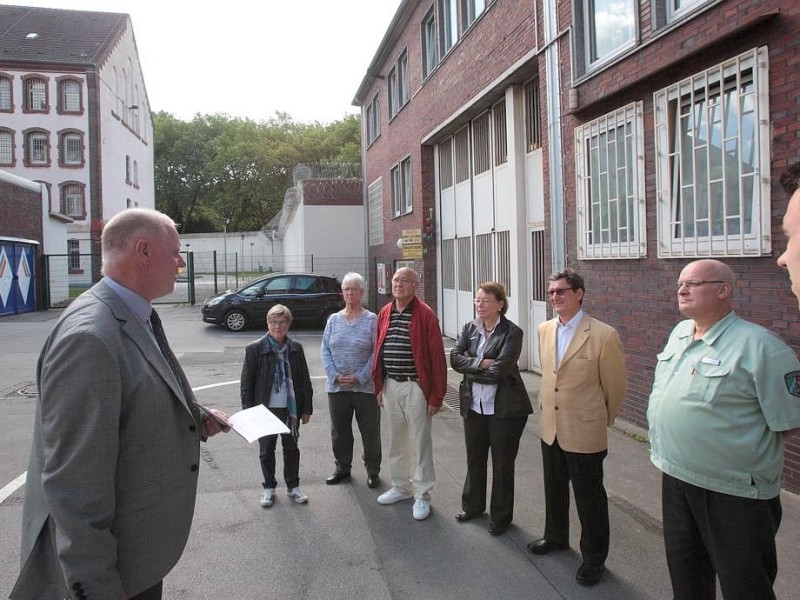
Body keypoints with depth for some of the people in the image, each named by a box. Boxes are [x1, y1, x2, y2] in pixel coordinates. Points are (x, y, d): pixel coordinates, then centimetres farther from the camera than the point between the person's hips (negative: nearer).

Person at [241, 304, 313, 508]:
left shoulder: (295, 349, 0)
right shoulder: (255, 349, -8)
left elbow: (304, 380, 5)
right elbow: (246, 382, -6)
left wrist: (306, 408, 4)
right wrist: (249, 411, -8)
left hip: (291, 408, 2)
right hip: (266, 409, -2)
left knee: (291, 448, 14)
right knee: (266, 450, 11)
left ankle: (293, 485, 30)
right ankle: (268, 487, 28)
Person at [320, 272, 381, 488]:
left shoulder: (371, 320, -4)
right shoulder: (333, 319, 7)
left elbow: (377, 352, -8)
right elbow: (324, 350, 4)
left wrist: (360, 377, -15)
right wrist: (335, 376, -8)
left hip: (365, 387, -3)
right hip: (336, 387, 3)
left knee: (370, 431, 7)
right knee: (339, 431, 14)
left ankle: (373, 470, 24)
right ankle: (342, 468, 32)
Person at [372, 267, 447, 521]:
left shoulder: (425, 314, -10)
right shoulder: (384, 313, 8)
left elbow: (437, 357, -11)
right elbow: (378, 351, 13)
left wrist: (436, 395, -13)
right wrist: (379, 385, 11)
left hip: (415, 386, -6)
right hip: (391, 385, 6)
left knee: (419, 442, 4)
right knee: (396, 440, 17)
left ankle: (421, 495, 16)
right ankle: (400, 486, 33)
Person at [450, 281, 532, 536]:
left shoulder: (512, 332, -12)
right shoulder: (470, 328, 4)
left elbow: (499, 370, -22)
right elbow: (455, 358, -6)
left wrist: (470, 368, -10)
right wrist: (481, 364, -19)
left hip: (504, 408, -5)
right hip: (474, 405, 5)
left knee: (502, 463, 10)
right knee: (474, 459, 20)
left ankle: (501, 516, 29)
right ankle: (473, 505, 41)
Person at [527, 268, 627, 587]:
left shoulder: (604, 335, -19)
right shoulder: (544, 330, 1)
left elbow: (615, 386, -7)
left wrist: (602, 420, 5)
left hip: (585, 432, -6)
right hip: (550, 428, 6)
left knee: (589, 497, 10)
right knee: (554, 489, 23)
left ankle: (594, 557, 31)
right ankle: (555, 537, 46)